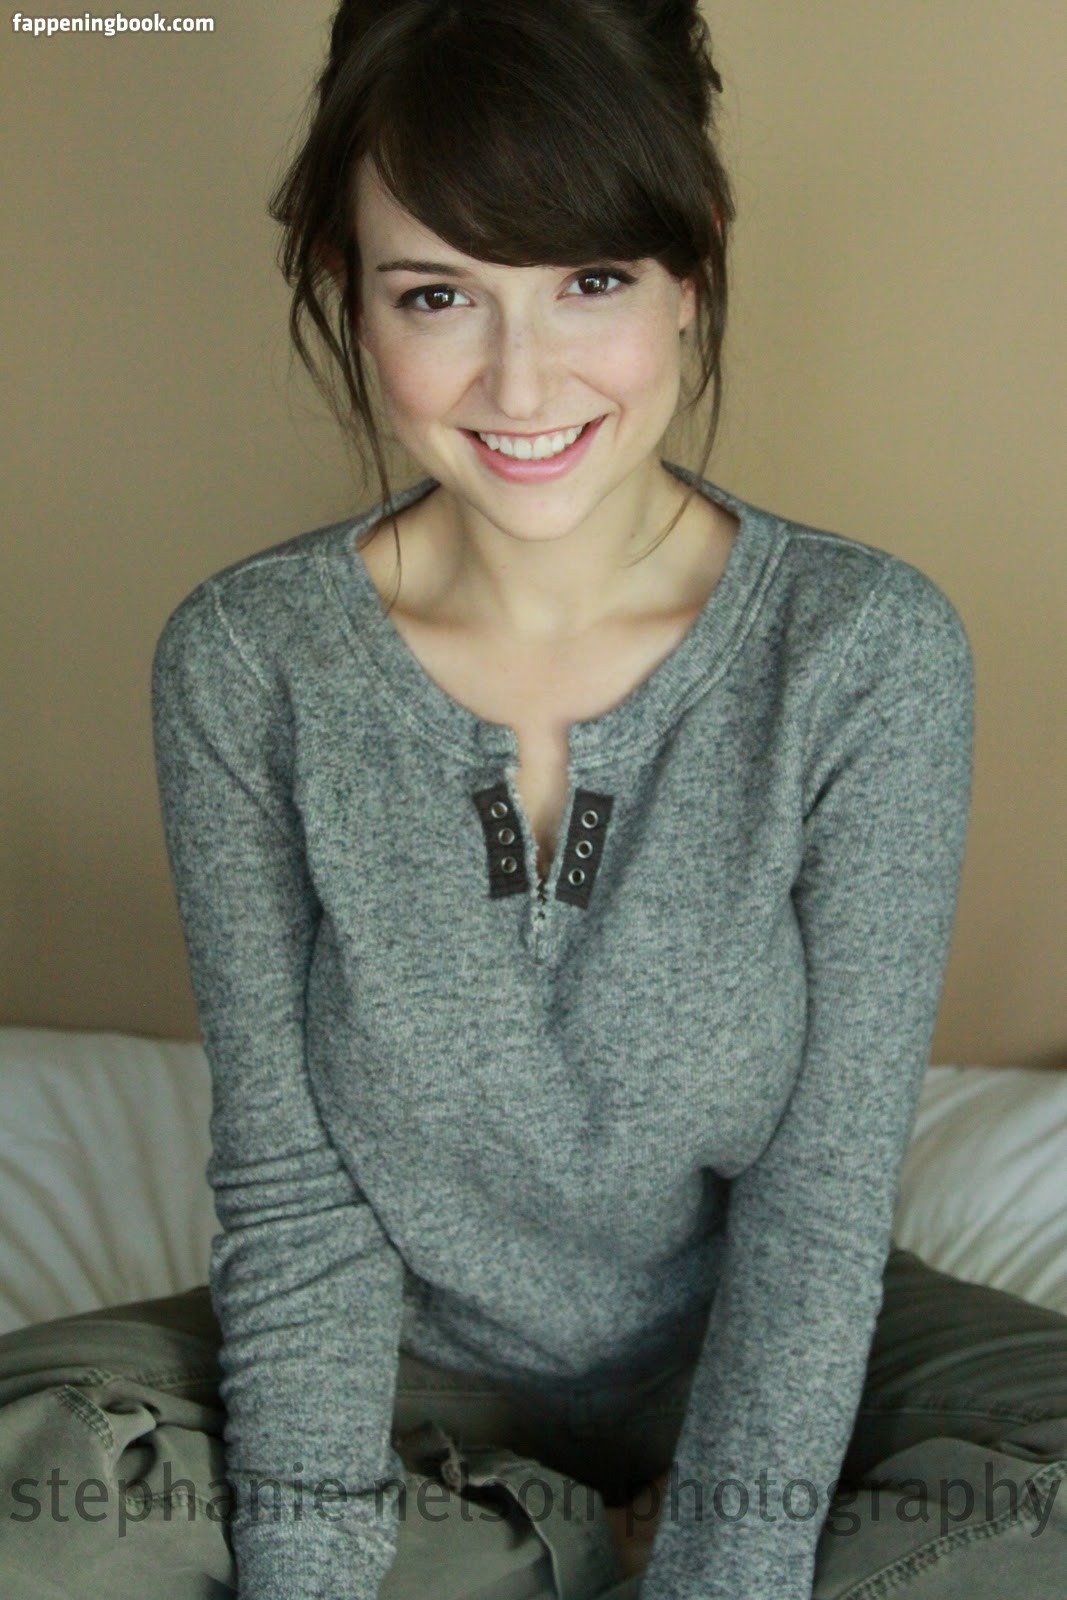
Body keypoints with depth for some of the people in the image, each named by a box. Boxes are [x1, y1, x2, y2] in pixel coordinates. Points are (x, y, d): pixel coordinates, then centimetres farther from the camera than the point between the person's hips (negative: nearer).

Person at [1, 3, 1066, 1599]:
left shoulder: (870, 649, -16)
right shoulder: (245, 661, -13)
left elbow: (823, 1198, -16)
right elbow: (290, 1184, -10)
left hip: (759, 1362, 0)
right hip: (410, 1365, 1)